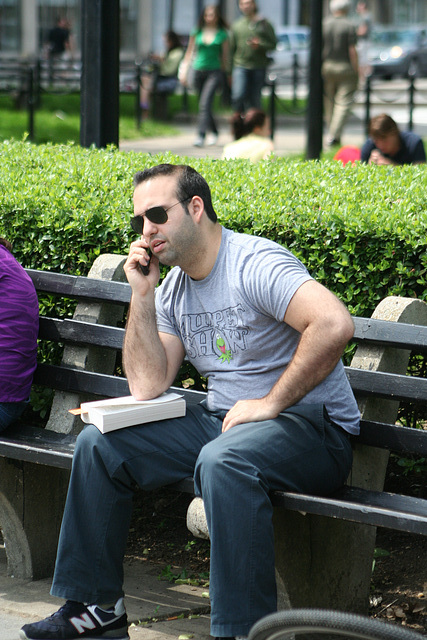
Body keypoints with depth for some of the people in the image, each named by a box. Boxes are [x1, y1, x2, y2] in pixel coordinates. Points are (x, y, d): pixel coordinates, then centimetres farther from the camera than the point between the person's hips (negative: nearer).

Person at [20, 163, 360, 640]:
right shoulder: (172, 290, 11)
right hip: (221, 420, 9)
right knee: (99, 444, 0)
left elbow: (334, 323, -31)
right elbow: (147, 386, 6)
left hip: (311, 426, -8)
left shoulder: (255, 265, -15)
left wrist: (272, 403, -24)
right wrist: (142, 296, -2)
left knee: (222, 459, -40)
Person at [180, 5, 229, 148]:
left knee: (205, 103, -19)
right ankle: (213, 132, 31)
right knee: (203, 105, 11)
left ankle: (201, 135, -24)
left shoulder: (222, 34, 1)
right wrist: (185, 71, 6)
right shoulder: (197, 32, 7)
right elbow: (190, 52, 12)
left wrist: (225, 73, 5)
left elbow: (225, 55, 5)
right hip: (199, 70, 4)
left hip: (215, 72, -4)